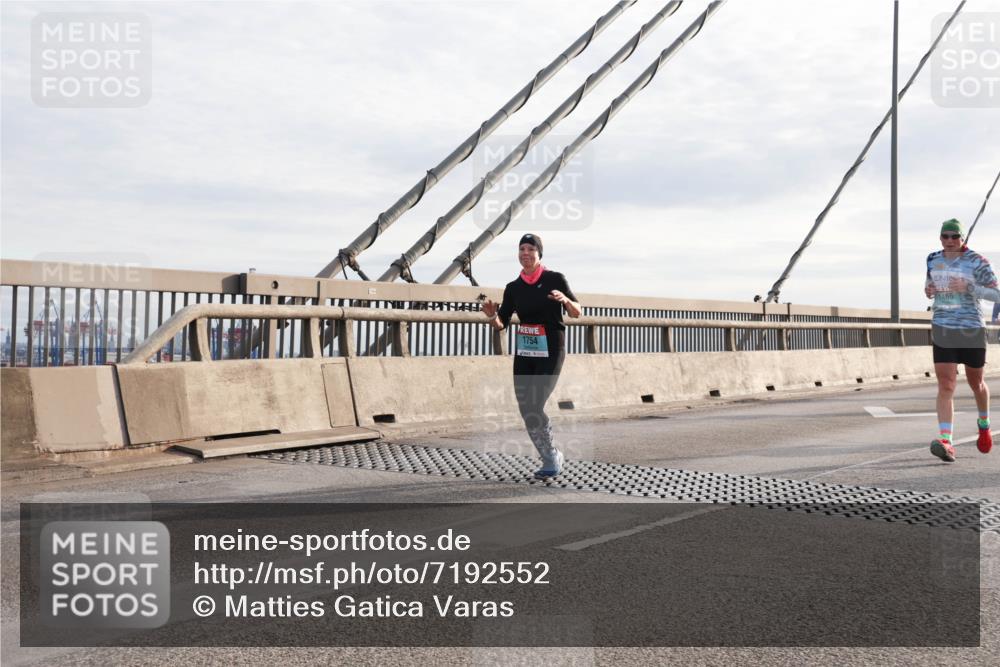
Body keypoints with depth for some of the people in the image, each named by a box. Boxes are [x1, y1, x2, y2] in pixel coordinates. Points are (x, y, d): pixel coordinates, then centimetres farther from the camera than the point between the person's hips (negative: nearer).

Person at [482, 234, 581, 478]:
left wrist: (565, 299, -22)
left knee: (534, 407, -12)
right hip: (523, 352, 5)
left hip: (550, 352, -5)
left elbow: (577, 313, 0)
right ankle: (552, 458, 20)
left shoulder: (555, 279, -4)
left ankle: (552, 459, 8)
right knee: (526, 409, 4)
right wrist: (491, 315, -17)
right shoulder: (513, 288, 6)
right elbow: (501, 325, 6)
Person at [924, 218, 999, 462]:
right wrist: (928, 289, 1)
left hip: (972, 330, -2)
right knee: (945, 386, -10)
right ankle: (946, 442, -18)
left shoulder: (976, 261, -7)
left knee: (975, 382, 16)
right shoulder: (933, 259, 5)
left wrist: (969, 287, -22)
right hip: (942, 331, 2)